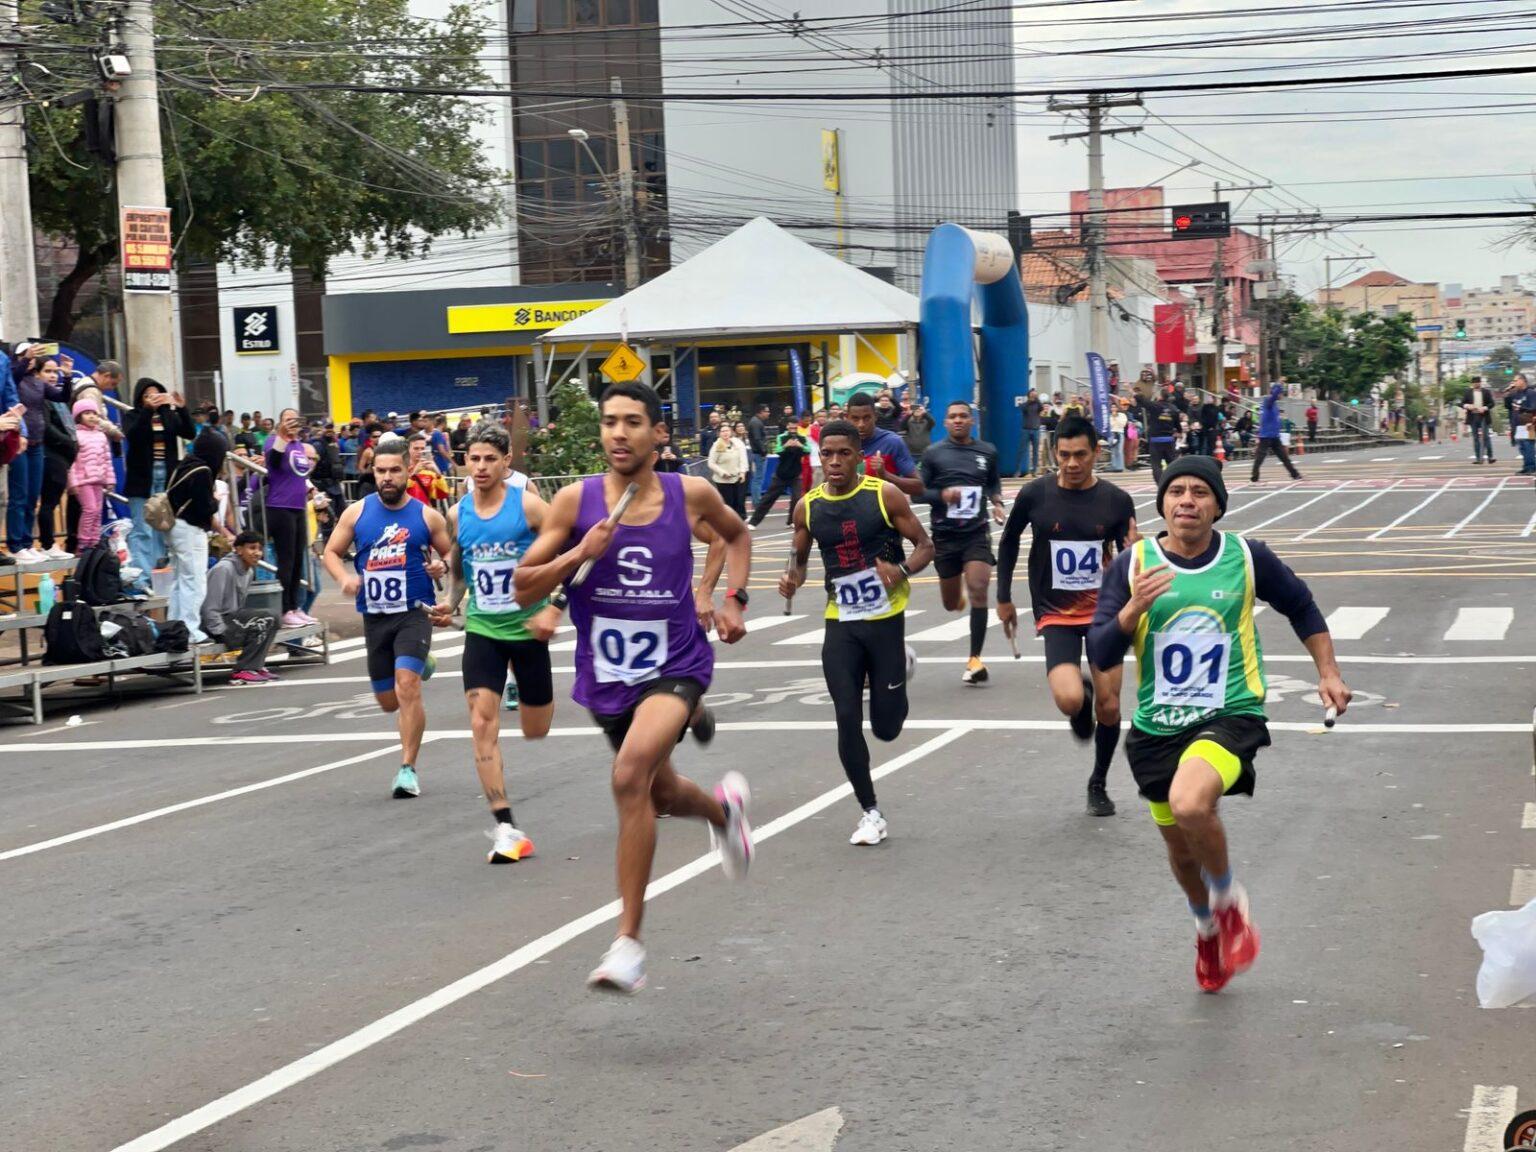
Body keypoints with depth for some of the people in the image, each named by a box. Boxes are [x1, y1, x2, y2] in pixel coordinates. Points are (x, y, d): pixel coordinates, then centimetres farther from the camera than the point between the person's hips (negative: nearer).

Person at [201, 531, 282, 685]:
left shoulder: (249, 571, 9)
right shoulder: (223, 569, -18)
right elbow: (210, 608, -20)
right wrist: (223, 635, -21)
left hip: (231, 617, 9)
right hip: (210, 624, -9)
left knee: (271, 618, -2)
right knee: (260, 625, -20)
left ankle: (255, 666, -3)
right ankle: (242, 672, -16)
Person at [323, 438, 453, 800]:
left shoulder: (427, 516, -2)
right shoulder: (357, 512, 2)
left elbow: (451, 553, 9)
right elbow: (332, 552, 8)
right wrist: (344, 578, -12)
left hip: (414, 611, -3)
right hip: (374, 616, 3)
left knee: (407, 687, -21)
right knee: (388, 700, 13)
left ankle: (408, 769, -13)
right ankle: (423, 664, 48)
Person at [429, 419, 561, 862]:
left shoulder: (528, 505, -12)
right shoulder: (458, 514, 1)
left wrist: (554, 609, -19)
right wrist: (450, 605, 1)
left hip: (528, 626, -2)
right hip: (482, 629, 2)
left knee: (535, 730, 11)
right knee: (482, 721, -15)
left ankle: (543, 698, 50)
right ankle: (505, 828, -13)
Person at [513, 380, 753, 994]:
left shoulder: (691, 494, -6)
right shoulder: (576, 500, -7)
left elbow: (736, 534, 18)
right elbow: (523, 588, -5)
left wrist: (734, 600, 5)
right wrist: (578, 556, -21)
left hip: (675, 666, -3)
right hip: (607, 674, 3)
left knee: (631, 775, -28)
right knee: (661, 793, 21)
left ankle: (628, 941, -22)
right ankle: (723, 807, 60)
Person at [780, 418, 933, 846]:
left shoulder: (884, 495, -9)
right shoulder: (808, 507, 1)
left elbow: (925, 545, -3)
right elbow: (799, 560, 15)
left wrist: (904, 570, -24)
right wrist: (792, 579, -9)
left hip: (886, 618, -2)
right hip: (840, 623, 2)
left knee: (887, 727, 3)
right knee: (848, 721, -5)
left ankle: (901, 662, 37)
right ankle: (870, 812, 10)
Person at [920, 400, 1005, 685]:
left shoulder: (987, 452, 5)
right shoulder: (933, 453, -1)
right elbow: (918, 490, 0)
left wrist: (997, 502, 2)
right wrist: (941, 495, -19)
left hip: (977, 533, 0)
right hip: (944, 534, 0)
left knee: (978, 591, -17)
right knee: (951, 604, 11)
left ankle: (975, 659, -11)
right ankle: (959, 595, 52)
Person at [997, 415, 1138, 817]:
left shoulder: (1116, 500, -5)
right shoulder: (1035, 495, -7)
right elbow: (1009, 541, 11)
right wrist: (1004, 598, 13)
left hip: (1103, 610, 1)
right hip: (1056, 615, -1)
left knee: (1108, 707, 1)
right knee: (1069, 701, -22)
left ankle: (1099, 784, 26)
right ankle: (1083, 692, 17)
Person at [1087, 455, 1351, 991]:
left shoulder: (1248, 558, -3)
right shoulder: (1133, 566, -3)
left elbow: (1301, 606, 16)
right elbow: (1100, 655, -8)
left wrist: (1328, 673, 12)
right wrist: (1134, 609, -24)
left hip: (1230, 716, -3)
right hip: (1157, 727, 3)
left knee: (1190, 805, -33)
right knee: (1181, 849, 17)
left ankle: (1229, 899, -3)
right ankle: (1208, 927, 50)